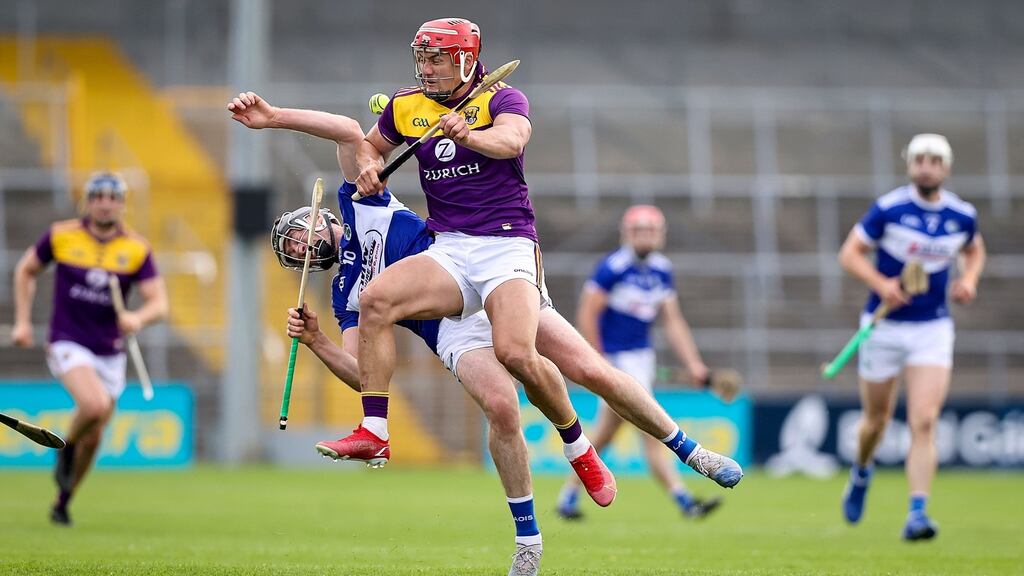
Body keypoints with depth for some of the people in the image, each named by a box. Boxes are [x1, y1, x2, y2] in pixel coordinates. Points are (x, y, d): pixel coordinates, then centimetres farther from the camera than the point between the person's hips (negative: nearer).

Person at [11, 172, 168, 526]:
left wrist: (140, 318, -30)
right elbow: (26, 270, 12)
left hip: (110, 353, 3)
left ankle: (63, 502, 31)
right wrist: (23, 320, 5)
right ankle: (66, 449, 1)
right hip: (68, 344, -3)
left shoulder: (137, 250, -3)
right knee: (96, 405, -30)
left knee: (93, 437, 8)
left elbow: (159, 303, -8)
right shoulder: (61, 237, -5)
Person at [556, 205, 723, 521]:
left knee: (604, 434, 12)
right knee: (652, 434, -11)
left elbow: (673, 323, 10)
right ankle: (685, 502, -12)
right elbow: (587, 315, -14)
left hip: (643, 356, 8)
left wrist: (694, 364, 1)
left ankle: (568, 497, 22)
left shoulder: (661, 270, 7)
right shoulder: (613, 267, -15)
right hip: (616, 359, -8)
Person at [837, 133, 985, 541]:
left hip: (933, 328, 1)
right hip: (884, 326, -1)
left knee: (924, 422, -13)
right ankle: (861, 473, 44)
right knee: (877, 420, 12)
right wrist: (881, 284, -24)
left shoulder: (962, 215, 0)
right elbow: (849, 254, -8)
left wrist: (969, 278, 0)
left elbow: (974, 251, 21)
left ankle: (917, 514, -16)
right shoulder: (888, 209, -10)